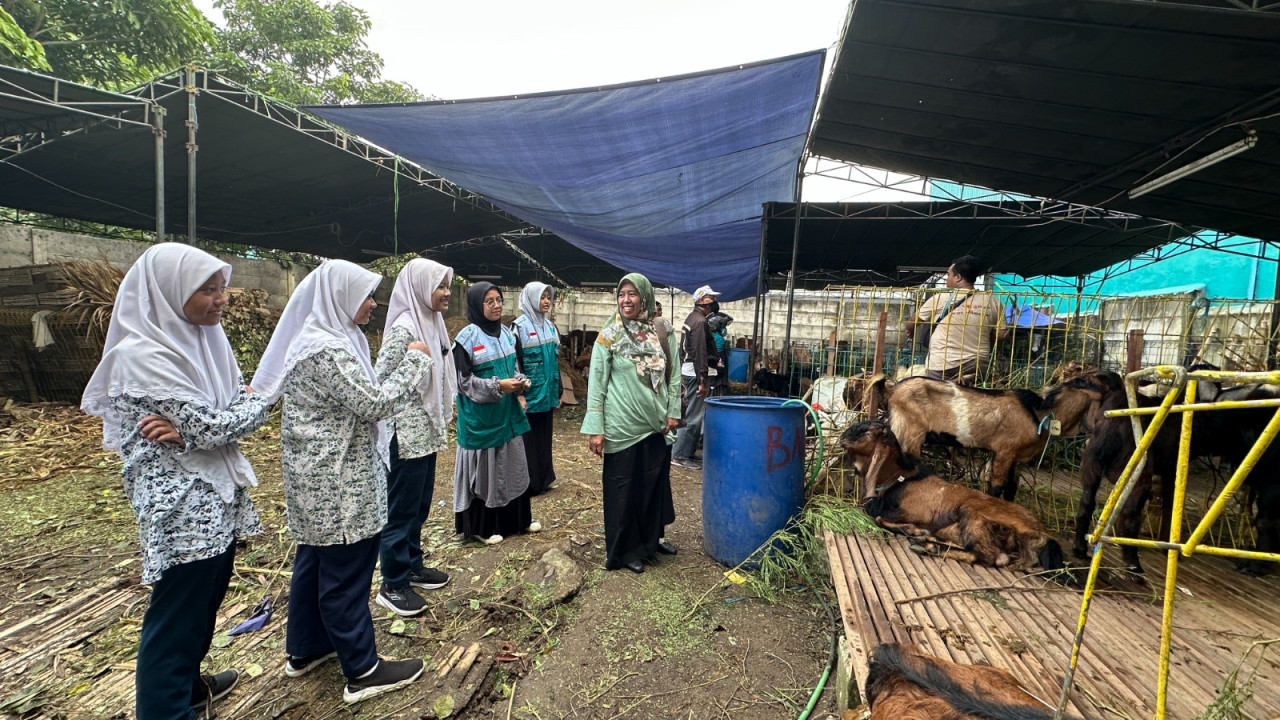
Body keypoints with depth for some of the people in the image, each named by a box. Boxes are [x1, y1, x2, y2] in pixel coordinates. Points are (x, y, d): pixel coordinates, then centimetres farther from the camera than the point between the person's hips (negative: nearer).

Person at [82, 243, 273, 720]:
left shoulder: (203, 338, 5)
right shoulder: (142, 355, -19)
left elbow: (252, 405, 3)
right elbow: (213, 428, -23)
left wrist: (192, 428, -14)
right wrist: (255, 400, -5)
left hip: (219, 495, 8)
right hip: (181, 506, -8)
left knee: (205, 602, 23)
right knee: (176, 617, 7)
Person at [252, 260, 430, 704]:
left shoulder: (316, 338, 9)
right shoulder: (327, 349, -24)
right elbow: (375, 402, -25)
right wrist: (416, 361, -16)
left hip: (317, 478, 11)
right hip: (338, 482, -10)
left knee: (315, 559, 21)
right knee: (346, 571, 1)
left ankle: (305, 650, 39)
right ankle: (362, 671, 16)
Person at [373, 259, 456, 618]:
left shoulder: (432, 323, 8)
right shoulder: (403, 328, -19)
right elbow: (379, 381, -19)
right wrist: (387, 435, -14)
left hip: (428, 432, 8)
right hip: (406, 436, -8)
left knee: (419, 504, 19)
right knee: (401, 508, 5)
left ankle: (412, 565, 36)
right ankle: (393, 585, 22)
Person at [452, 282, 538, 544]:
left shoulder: (507, 333, 6)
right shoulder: (467, 338, -13)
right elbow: (463, 380, -13)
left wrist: (520, 383, -5)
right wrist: (497, 386, -22)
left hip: (508, 413, 6)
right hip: (481, 417, -6)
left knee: (514, 466, 14)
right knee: (485, 469, 5)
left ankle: (519, 518, 31)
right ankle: (483, 527, 23)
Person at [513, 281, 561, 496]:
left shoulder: (550, 326, 10)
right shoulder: (520, 327, -10)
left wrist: (558, 392, 14)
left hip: (547, 393, 7)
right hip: (529, 394, -6)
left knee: (544, 437, 14)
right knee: (528, 439, 3)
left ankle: (542, 480, 26)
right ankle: (527, 484, 15)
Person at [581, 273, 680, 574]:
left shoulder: (663, 335, 2)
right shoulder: (608, 337, -7)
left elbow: (673, 376, 8)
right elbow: (596, 384, -7)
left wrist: (672, 412, 1)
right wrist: (595, 428, -11)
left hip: (656, 424, 4)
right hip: (623, 426, -3)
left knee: (655, 483, 16)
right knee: (623, 488, 7)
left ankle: (651, 538, 37)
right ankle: (626, 549, 25)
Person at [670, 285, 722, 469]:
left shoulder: (692, 318, 16)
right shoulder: (700, 321, -16)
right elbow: (699, 353, -22)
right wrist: (702, 381, -24)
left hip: (689, 371, 11)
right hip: (696, 373, -11)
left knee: (693, 415, 16)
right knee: (694, 417, -6)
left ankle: (686, 453, 22)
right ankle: (679, 456, -1)